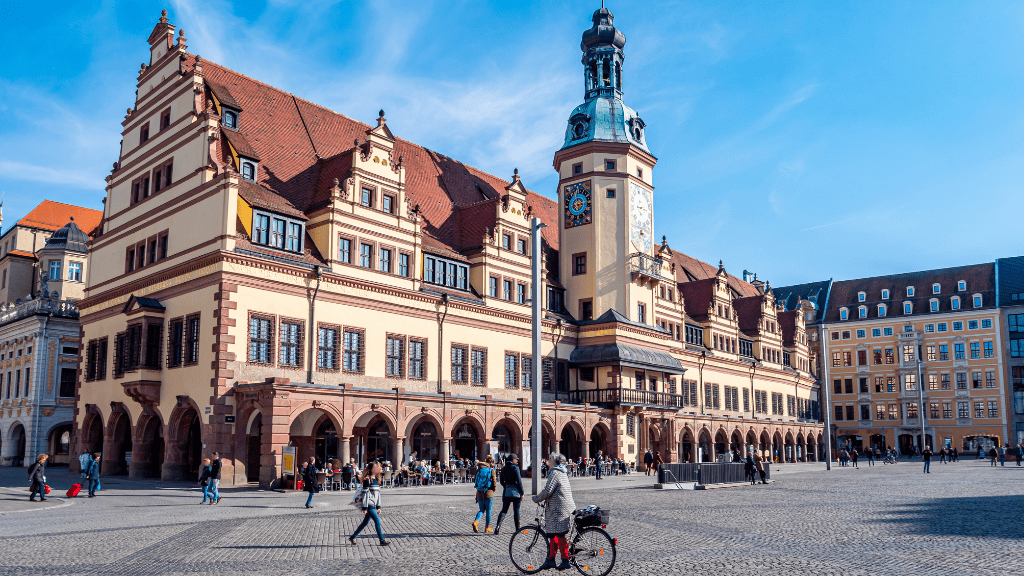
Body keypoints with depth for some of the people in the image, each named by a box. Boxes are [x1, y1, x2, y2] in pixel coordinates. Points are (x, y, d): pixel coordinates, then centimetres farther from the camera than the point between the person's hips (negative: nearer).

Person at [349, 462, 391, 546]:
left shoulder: (376, 480, 14)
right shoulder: (367, 480, -11)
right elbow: (365, 493, -13)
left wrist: (378, 507, 18)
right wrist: (364, 508, -15)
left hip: (373, 505, 8)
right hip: (369, 505, -8)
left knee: (365, 522, 12)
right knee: (377, 520, -10)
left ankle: (352, 537, 23)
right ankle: (382, 541, -5)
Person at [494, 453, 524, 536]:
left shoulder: (503, 468, 8)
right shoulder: (515, 468, -9)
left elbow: (502, 481, 13)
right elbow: (519, 481, -12)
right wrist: (522, 492, -6)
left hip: (506, 492, 4)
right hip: (515, 491, -4)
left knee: (504, 510, 6)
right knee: (516, 511, 6)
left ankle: (498, 525, -15)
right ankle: (517, 529, 12)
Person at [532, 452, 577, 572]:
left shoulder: (555, 472, -15)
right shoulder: (562, 472, 17)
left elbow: (548, 491, -21)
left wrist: (537, 498, -6)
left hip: (559, 510, -10)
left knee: (560, 535, -3)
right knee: (553, 534, 13)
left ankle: (565, 561, 2)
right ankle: (551, 559, 17)